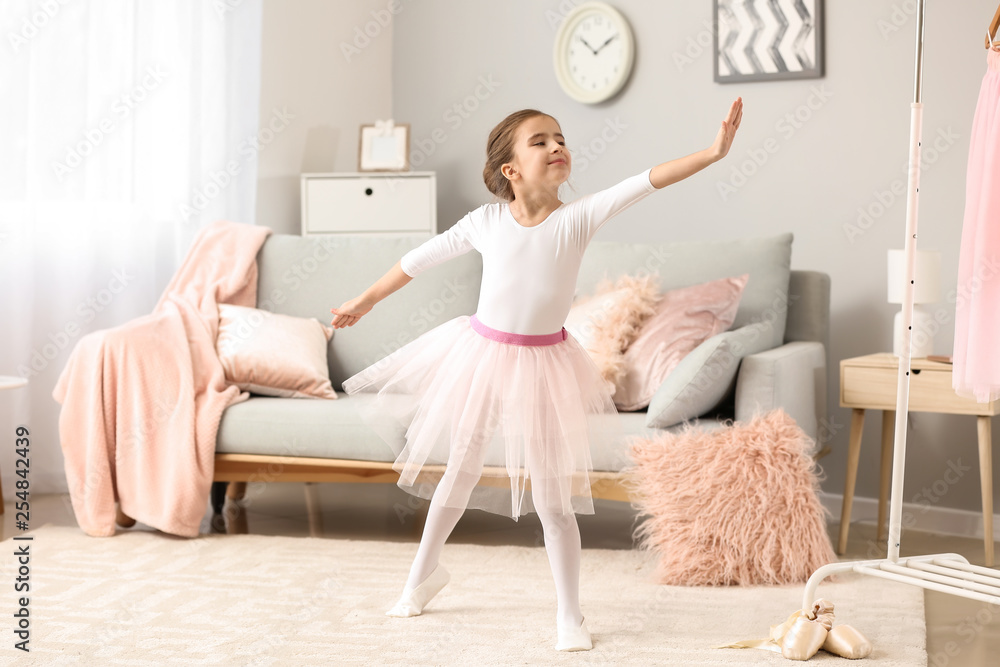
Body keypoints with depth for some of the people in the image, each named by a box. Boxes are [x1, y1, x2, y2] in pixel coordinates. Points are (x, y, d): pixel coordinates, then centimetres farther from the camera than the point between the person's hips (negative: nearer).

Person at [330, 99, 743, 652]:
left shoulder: (578, 218, -9)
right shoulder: (486, 221, -6)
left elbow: (646, 181, -20)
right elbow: (422, 258, 7)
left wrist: (712, 152, -30)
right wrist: (365, 300, 16)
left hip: (542, 363, -1)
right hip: (483, 354, 1)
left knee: (552, 495, 1)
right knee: (461, 472, 17)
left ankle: (569, 614, 15)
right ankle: (424, 573, 40)